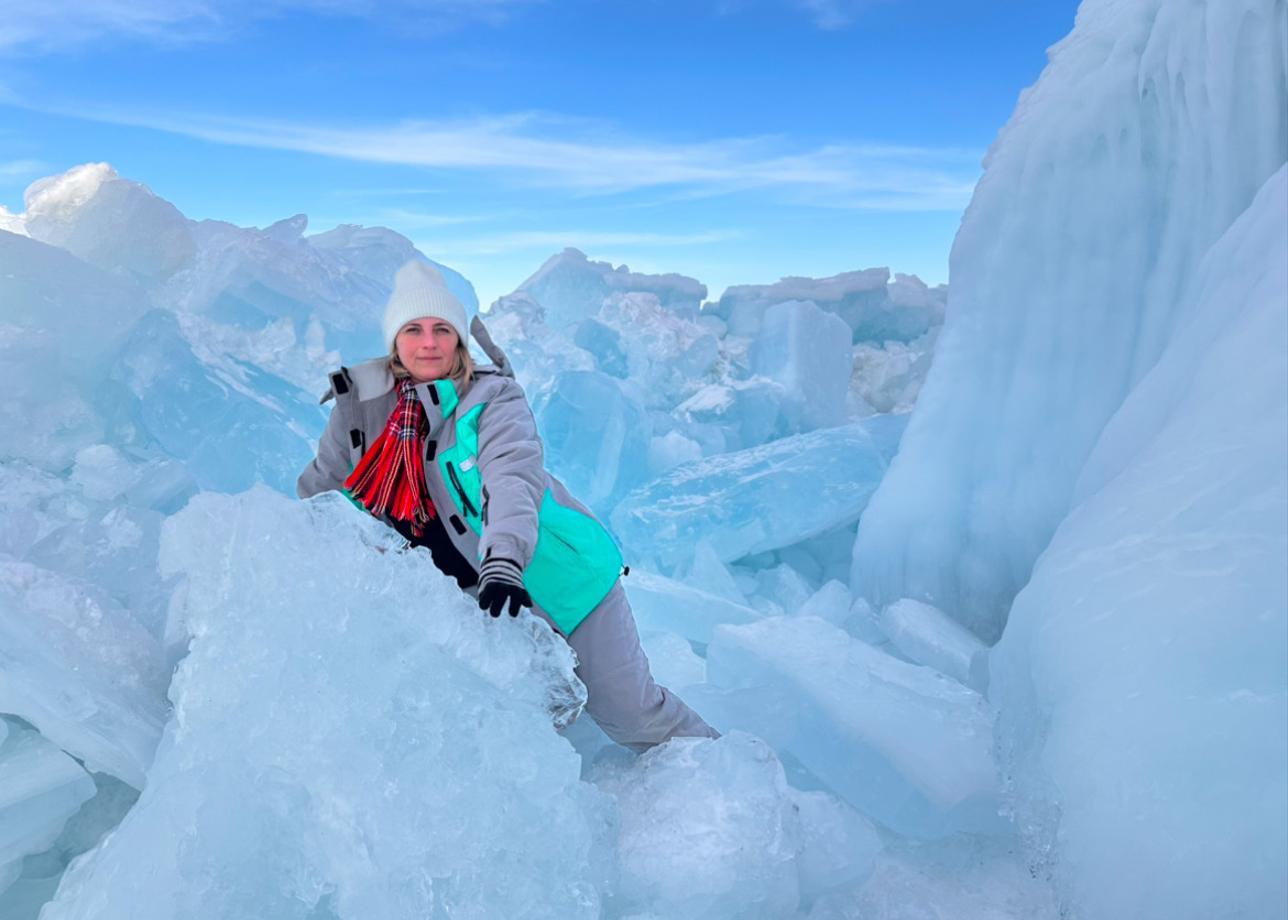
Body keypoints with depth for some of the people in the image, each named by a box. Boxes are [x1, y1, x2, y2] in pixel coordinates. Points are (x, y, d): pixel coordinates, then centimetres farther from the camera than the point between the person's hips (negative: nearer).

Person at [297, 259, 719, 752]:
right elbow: (320, 491, 7)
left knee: (630, 713, 4)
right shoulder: (360, 407, -3)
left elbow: (514, 475, -32)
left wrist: (502, 564, -48)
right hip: (475, 596, 4)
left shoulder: (492, 396, -15)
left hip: (559, 578, -3)